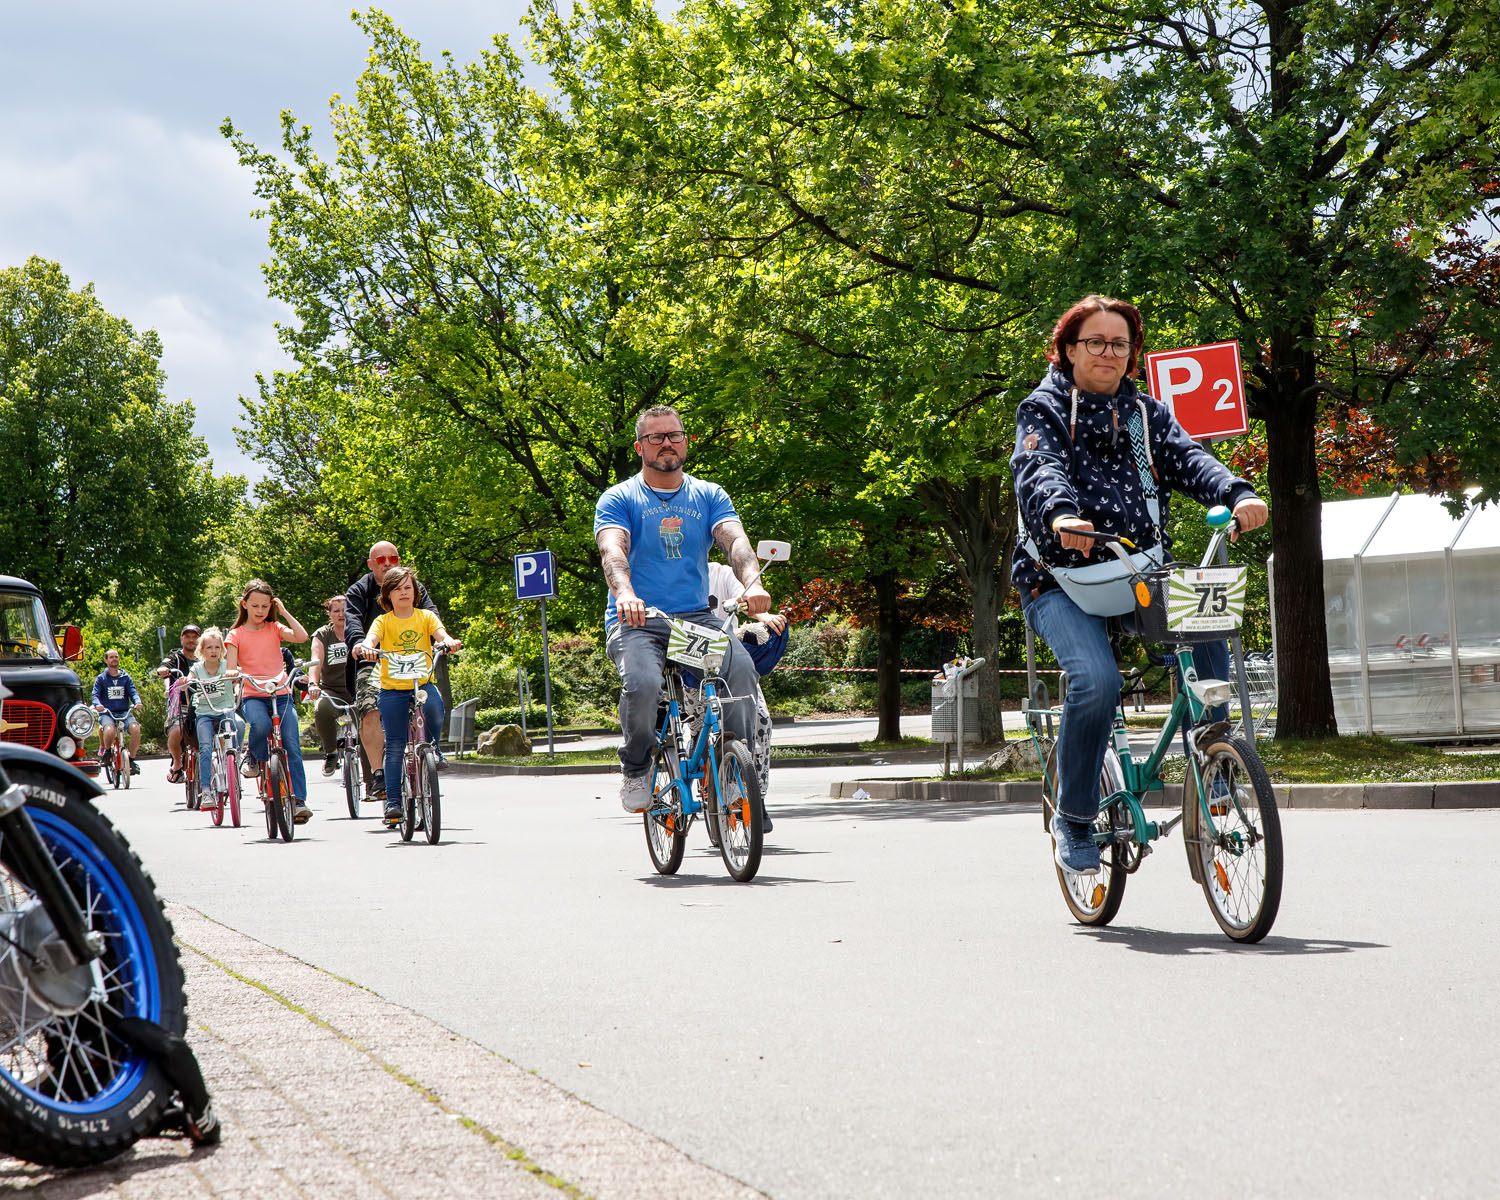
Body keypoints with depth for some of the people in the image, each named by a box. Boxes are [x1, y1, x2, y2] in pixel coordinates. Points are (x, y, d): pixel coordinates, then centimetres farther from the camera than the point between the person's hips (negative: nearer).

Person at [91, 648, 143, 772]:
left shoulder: (126, 677, 15)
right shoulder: (101, 678, 10)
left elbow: (133, 692, 4)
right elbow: (95, 695, -1)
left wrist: (137, 702, -19)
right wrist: (98, 705, -24)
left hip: (124, 712, 2)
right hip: (107, 713, -2)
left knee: (135, 728, -30)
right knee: (109, 730, -36)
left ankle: (132, 760, -14)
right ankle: (106, 750, -3)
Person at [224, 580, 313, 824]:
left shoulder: (274, 629, 11)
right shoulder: (236, 635, 8)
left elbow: (302, 636, -6)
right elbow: (231, 669, -1)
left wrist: (284, 611, 0)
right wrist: (232, 672, -25)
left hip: (281, 694, 1)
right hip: (253, 695, -1)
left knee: (292, 746, -13)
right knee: (261, 726, -34)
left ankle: (299, 800, -10)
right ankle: (254, 756, 0)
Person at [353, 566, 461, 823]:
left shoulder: (426, 616, 9)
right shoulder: (383, 621, 6)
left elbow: (441, 634, -8)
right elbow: (370, 639, -12)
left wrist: (449, 641, -32)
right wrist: (366, 648, -36)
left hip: (423, 683, 0)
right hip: (392, 688, 0)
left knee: (435, 710, -32)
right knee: (395, 746, -3)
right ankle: (393, 800, 4)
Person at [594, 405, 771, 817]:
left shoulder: (708, 496, 13)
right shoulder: (619, 499, 6)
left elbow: (735, 540, -5)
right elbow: (613, 550, -14)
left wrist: (753, 584, -28)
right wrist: (625, 594, -37)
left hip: (696, 617, 2)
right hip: (636, 622, -2)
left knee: (741, 666, -29)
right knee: (642, 683, -33)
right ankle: (635, 768, -4)